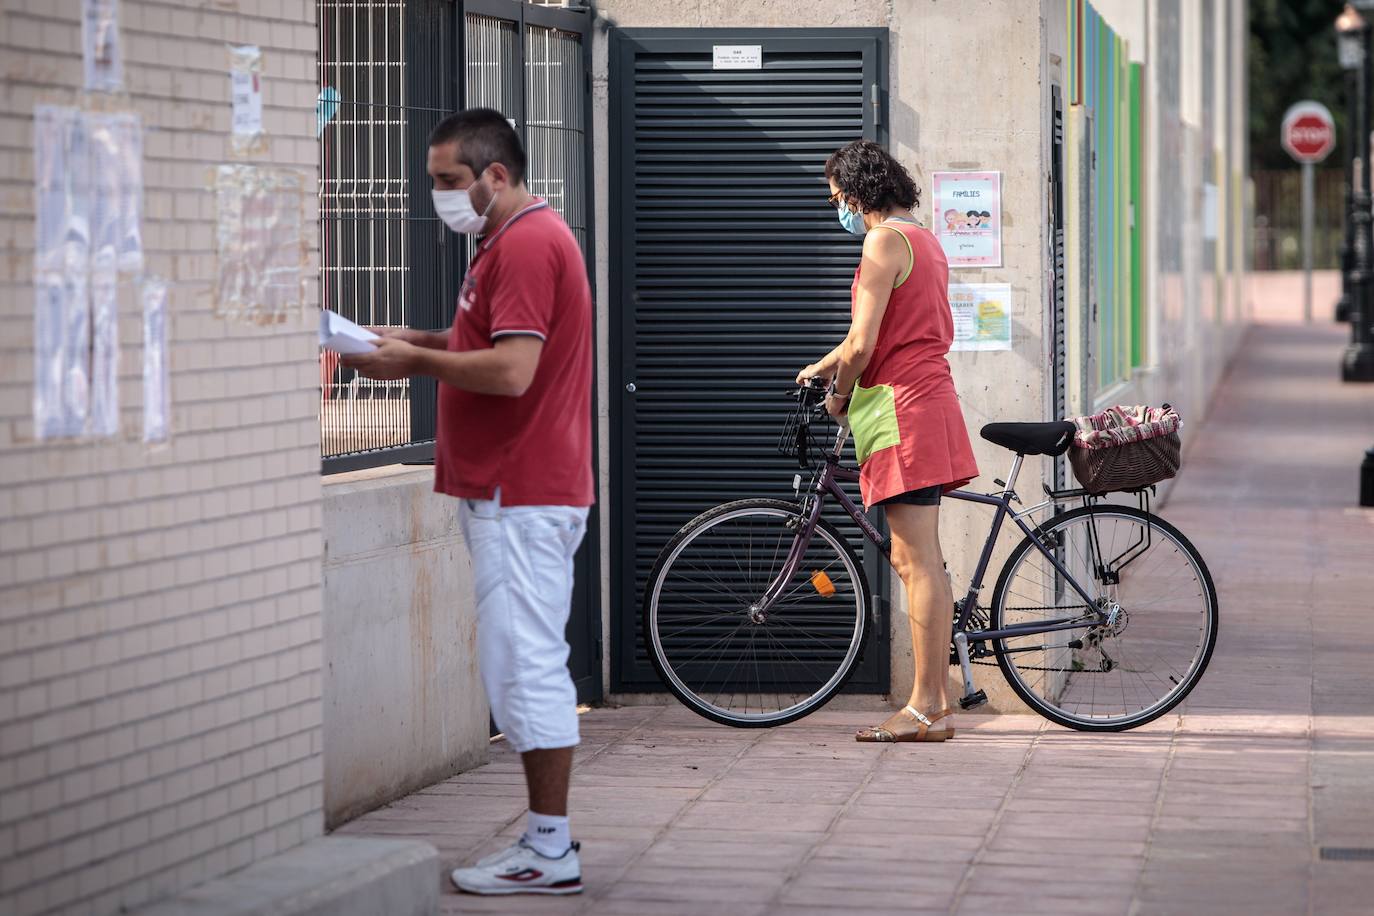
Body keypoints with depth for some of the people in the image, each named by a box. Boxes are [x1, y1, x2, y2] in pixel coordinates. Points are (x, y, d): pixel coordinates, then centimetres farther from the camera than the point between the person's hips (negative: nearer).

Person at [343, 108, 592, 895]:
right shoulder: (529, 237, 18)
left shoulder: (525, 245, -17)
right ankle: (549, 838, 19)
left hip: (522, 497, -11)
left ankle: (550, 854, -6)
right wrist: (419, 340, 13)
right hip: (523, 491, 11)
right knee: (532, 667, 14)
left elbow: (511, 370, -25)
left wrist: (417, 362, -13)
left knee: (527, 666, -8)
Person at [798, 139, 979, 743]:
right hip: (929, 395, 10)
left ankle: (926, 709, -9)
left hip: (899, 402, -10)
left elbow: (864, 342, -16)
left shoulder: (884, 242, -11)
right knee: (913, 558, 12)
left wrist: (840, 396, 0)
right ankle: (933, 698, 13)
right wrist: (827, 365, 28)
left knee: (918, 561, -9)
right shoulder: (924, 241, 20)